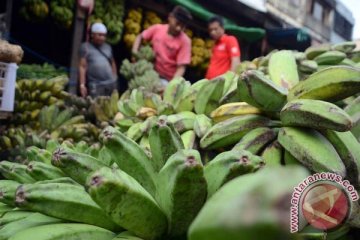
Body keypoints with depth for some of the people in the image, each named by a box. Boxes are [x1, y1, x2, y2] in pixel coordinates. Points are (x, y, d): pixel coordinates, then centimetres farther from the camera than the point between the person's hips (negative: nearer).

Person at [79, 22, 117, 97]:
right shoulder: (86, 47, 1)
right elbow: (82, 67, -4)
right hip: (95, 85, -5)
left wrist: (115, 79, 18)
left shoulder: (108, 47, 16)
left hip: (111, 84, 5)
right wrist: (82, 85, -11)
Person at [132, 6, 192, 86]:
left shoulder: (185, 41, -15)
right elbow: (140, 37, 12)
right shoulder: (157, 29, -5)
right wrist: (135, 53, -3)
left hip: (167, 80, -4)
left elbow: (181, 67, -17)